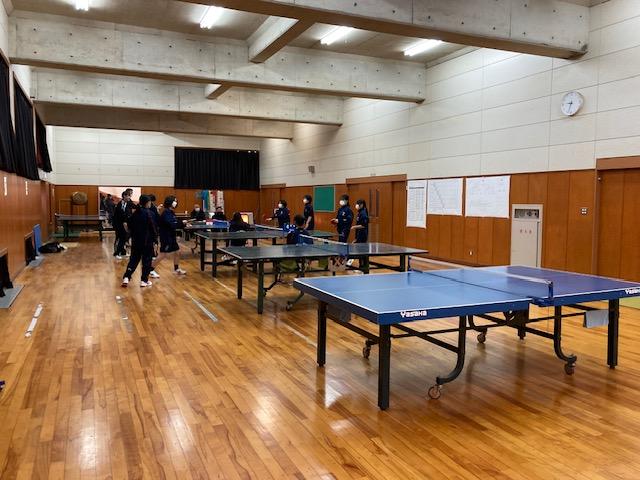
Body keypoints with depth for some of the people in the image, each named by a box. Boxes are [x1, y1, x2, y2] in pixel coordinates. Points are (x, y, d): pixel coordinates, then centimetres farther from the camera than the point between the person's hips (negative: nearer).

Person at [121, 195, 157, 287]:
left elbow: (130, 226, 11)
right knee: (147, 261, 5)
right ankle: (144, 280, 8)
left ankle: (126, 277, 2)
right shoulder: (149, 213, -12)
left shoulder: (135, 213, 6)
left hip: (136, 240, 6)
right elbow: (152, 227, -13)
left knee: (134, 259, 13)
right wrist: (154, 236, -3)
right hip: (147, 241, -5)